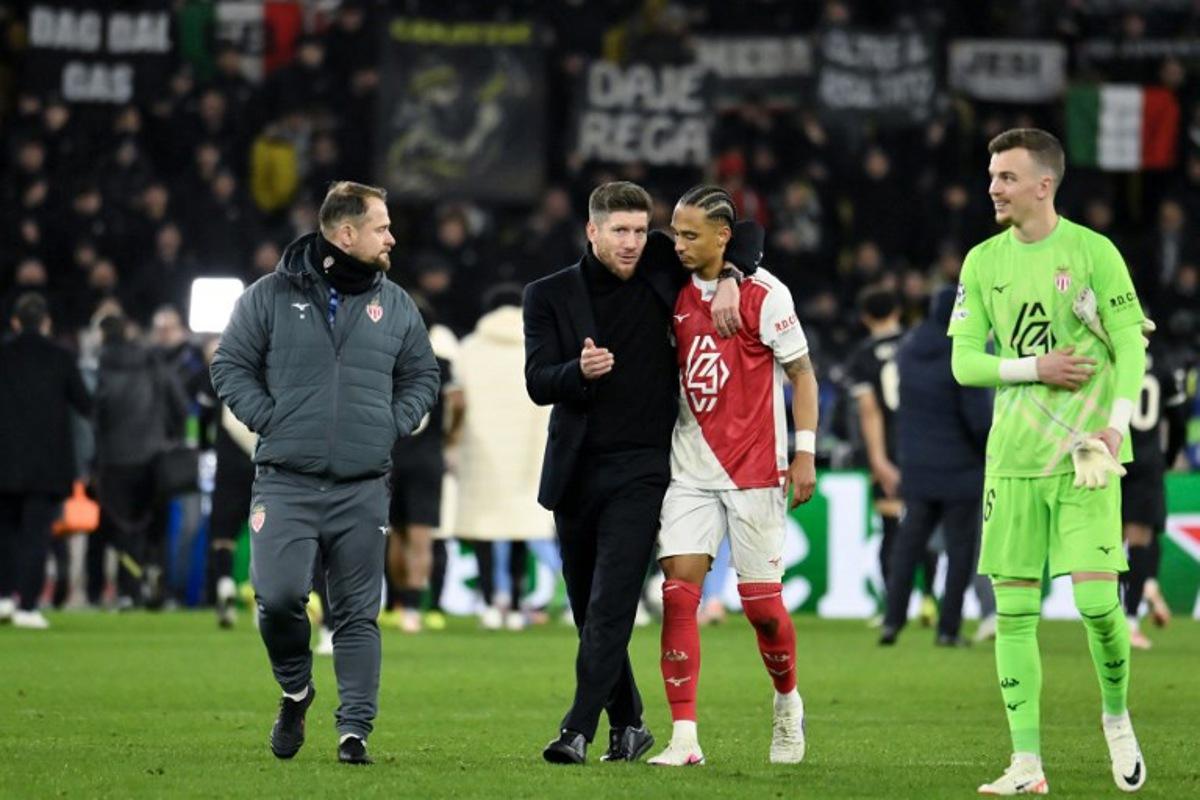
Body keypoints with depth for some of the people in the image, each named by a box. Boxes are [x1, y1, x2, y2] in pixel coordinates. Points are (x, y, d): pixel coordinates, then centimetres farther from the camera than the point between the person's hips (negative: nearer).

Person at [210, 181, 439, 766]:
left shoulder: (394, 305, 10)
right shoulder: (272, 296, 1)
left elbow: (422, 377, 19)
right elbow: (230, 366, 5)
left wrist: (391, 426, 4)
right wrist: (271, 421, -6)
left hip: (362, 491, 3)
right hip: (285, 484, -3)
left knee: (359, 613, 2)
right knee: (279, 596, -15)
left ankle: (354, 728, 5)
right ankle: (295, 689, 13)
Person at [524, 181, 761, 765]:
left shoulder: (660, 268, 3)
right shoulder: (549, 295, 3)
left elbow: (745, 232, 12)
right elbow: (537, 383, -6)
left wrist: (727, 280, -8)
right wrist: (579, 371, -27)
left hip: (639, 469, -3)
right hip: (574, 471, 3)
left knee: (610, 605, -14)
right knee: (588, 610, 9)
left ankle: (579, 728, -19)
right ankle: (627, 725, 24)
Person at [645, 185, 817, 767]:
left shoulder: (763, 295, -9)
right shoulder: (677, 292, 5)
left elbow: (802, 374, -4)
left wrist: (805, 454, -10)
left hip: (755, 469, -4)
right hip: (691, 465, 4)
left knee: (761, 602, 1)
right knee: (678, 590, -9)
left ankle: (787, 702, 30)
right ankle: (684, 737, -9)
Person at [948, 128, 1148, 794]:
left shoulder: (1093, 252, -3)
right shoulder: (983, 262, 8)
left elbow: (1131, 345, -4)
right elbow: (963, 363, 6)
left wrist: (1117, 422, -18)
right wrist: (1035, 368, -10)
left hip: (1085, 453, -3)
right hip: (1012, 457, 3)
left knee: (1096, 599, -12)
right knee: (1014, 608, -1)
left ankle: (1116, 715, 16)